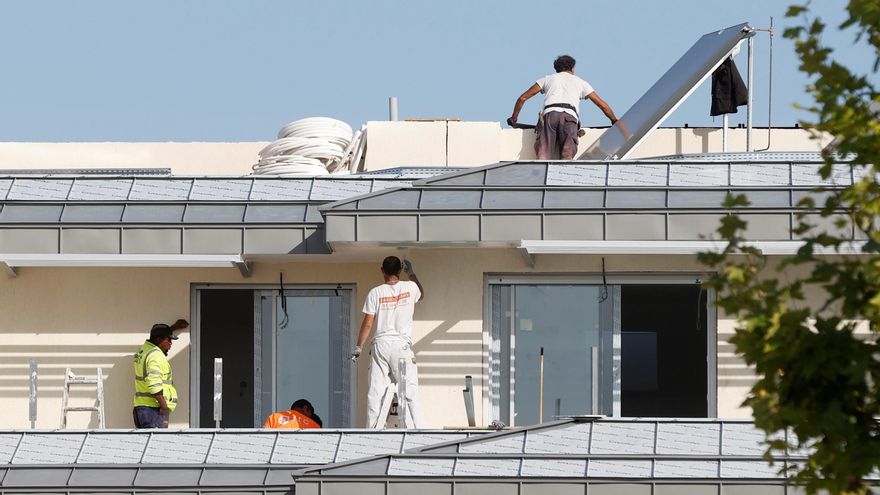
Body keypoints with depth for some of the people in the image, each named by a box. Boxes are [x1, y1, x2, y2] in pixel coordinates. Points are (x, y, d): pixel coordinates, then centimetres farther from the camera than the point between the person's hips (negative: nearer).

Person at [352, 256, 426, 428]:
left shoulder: (375, 293, 0)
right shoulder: (410, 288, 1)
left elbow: (367, 324, -1)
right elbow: (421, 296, 27)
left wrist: (358, 347, 8)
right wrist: (411, 273, 35)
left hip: (380, 345, 1)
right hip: (402, 345, -1)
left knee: (375, 391, 3)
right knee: (411, 391, -2)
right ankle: (419, 431, -9)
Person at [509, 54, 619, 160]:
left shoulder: (548, 79, 32)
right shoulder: (580, 82, 31)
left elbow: (523, 98, 31)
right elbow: (602, 104, 32)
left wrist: (514, 118, 43)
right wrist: (614, 120, 47)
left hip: (549, 114, 0)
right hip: (569, 116, 0)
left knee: (543, 155, -14)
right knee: (567, 155, -14)